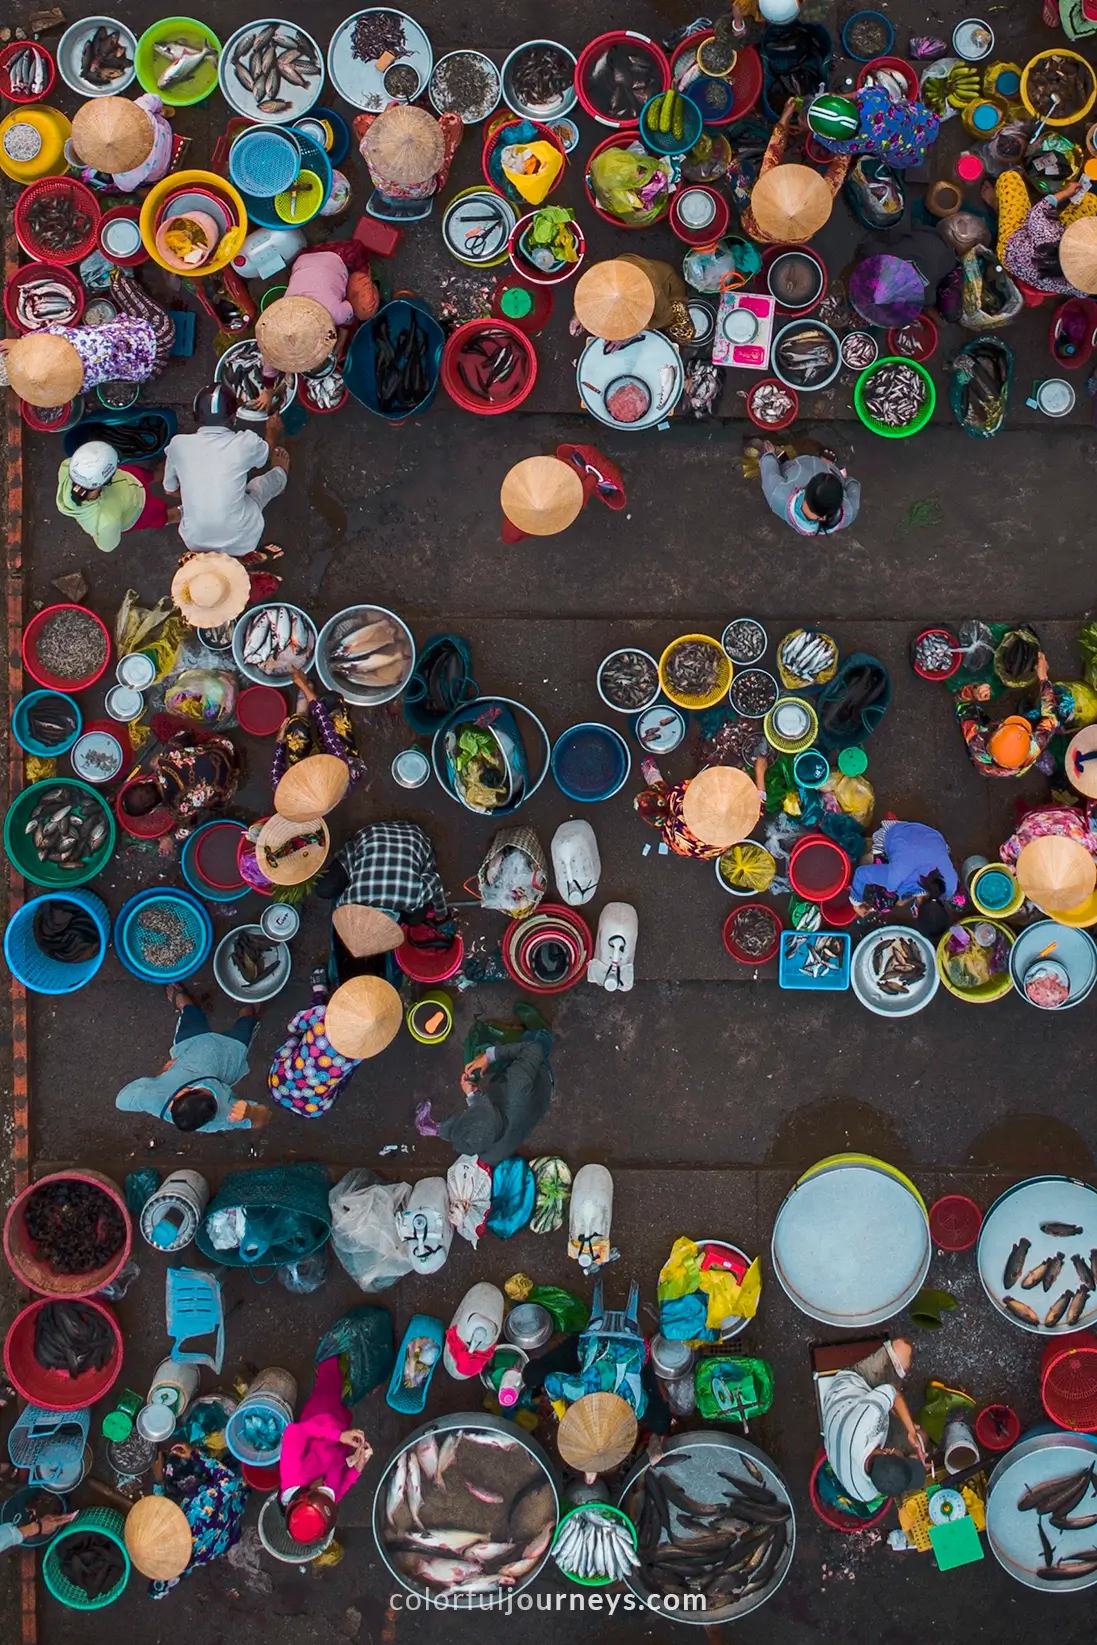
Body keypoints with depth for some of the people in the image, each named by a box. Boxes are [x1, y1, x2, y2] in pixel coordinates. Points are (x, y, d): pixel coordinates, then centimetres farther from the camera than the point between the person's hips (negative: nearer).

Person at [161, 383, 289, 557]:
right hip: (240, 542, -1)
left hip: (195, 541, 2)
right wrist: (273, 433, 38)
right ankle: (281, 476, 58)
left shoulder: (178, 444, -8)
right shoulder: (245, 442, -12)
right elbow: (269, 451, 14)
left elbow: (170, 489, 10)